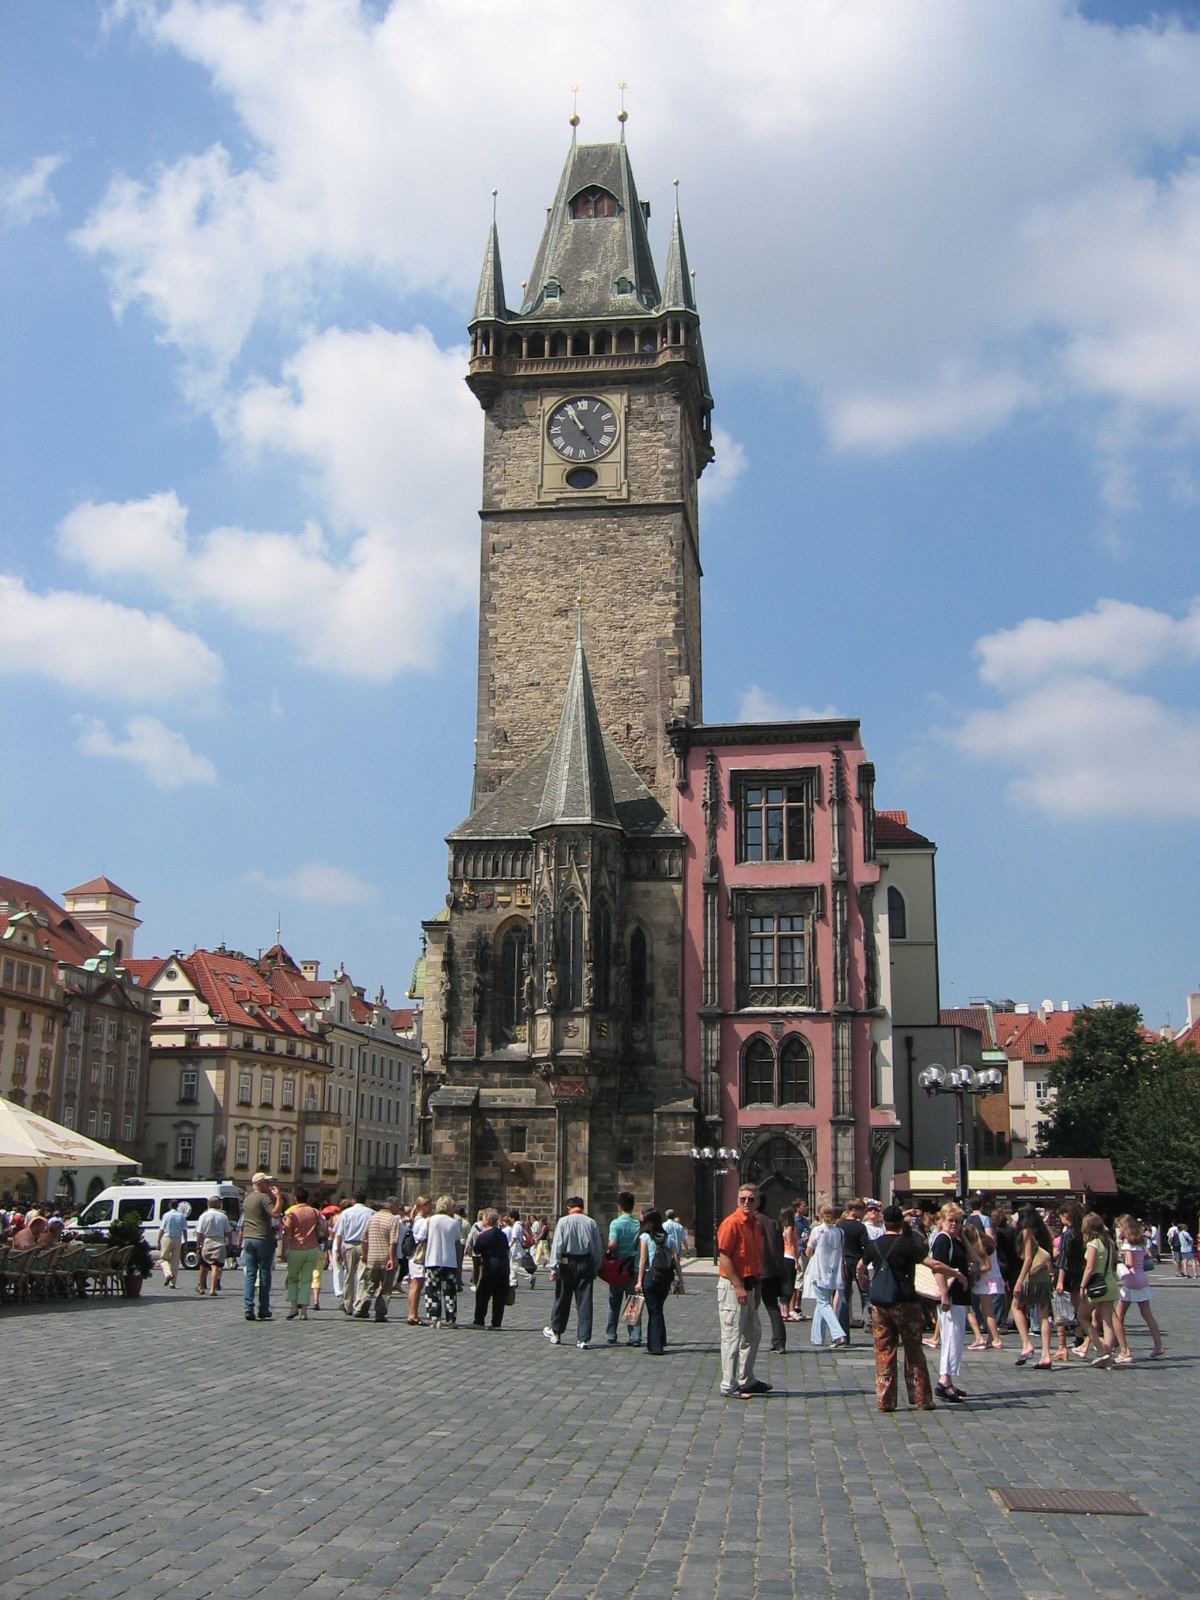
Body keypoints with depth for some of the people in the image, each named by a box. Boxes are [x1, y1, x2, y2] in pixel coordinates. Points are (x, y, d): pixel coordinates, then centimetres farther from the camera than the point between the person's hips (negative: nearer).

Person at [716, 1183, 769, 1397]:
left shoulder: (755, 1223, 12)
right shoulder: (732, 1223, -14)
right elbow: (724, 1257, -19)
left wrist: (756, 1287, 16)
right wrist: (738, 1286, -22)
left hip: (748, 1285, 9)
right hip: (732, 1286, -9)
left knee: (753, 1333, 17)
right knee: (732, 1336, -5)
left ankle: (746, 1381, 30)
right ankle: (729, 1386, 2)